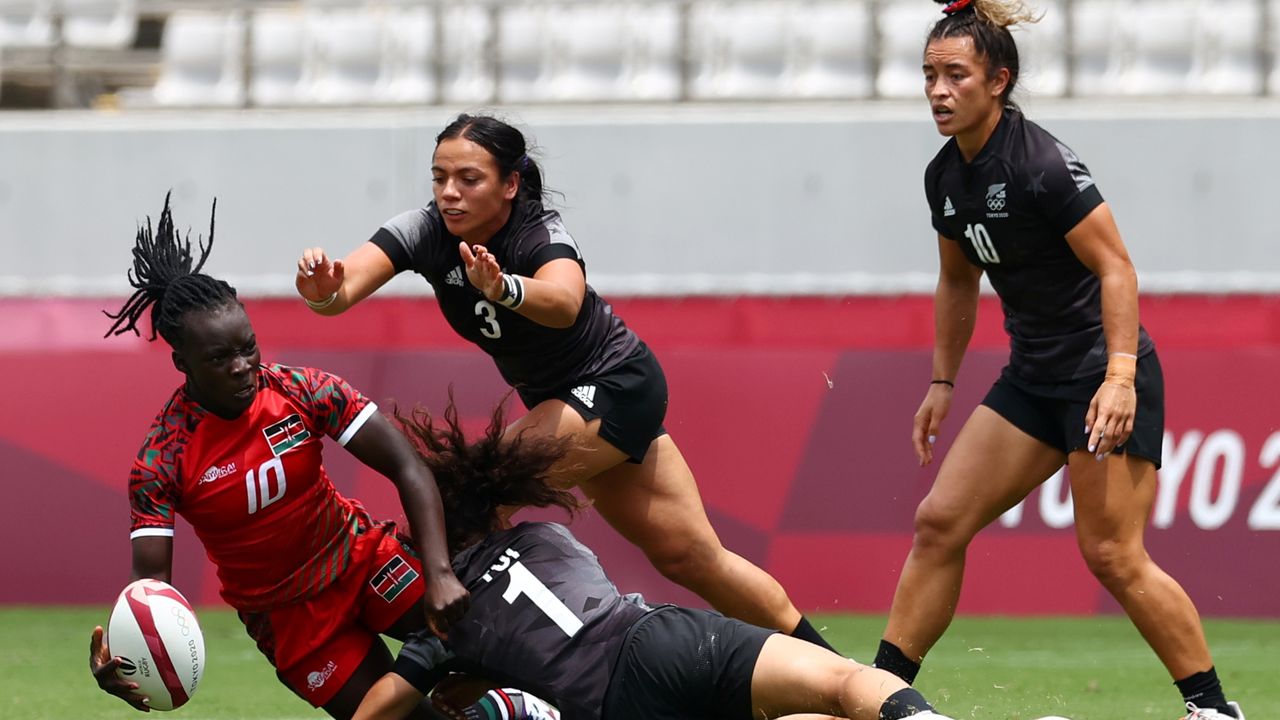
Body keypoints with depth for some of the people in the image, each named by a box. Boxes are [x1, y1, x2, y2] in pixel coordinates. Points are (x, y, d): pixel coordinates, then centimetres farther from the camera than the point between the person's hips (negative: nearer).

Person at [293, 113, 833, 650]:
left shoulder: (542, 236, -28)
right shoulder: (424, 232, -14)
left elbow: (564, 302, -52)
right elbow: (344, 288, -31)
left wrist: (504, 288, -73)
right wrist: (323, 291, -55)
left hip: (617, 388, -7)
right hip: (556, 398, 7)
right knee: (689, 556, 10)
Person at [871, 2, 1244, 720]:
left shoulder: (1043, 164, -19)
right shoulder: (946, 176, 5)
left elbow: (1115, 267, -20)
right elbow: (958, 283, 21)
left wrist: (1120, 377, -26)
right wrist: (943, 381, 20)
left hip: (1106, 376, -8)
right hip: (1033, 380, 8)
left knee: (1112, 554, -11)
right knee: (940, 521, 2)